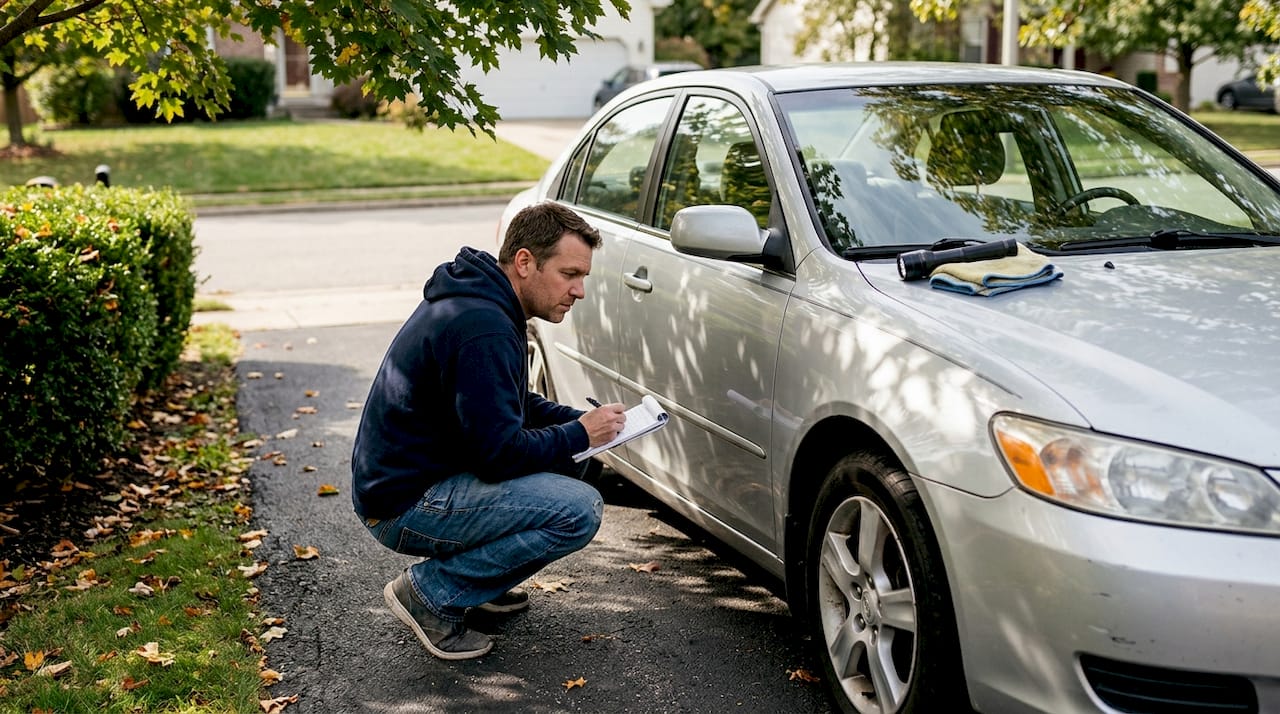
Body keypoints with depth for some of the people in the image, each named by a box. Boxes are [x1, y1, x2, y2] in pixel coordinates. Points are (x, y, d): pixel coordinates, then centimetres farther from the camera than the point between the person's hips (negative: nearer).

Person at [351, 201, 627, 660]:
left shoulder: (477, 300, 9)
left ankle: (479, 579, 16)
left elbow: (510, 406, 21)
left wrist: (583, 420, 6)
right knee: (578, 510, -19)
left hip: (404, 478, 10)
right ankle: (431, 592, -8)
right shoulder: (482, 329, -24)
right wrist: (579, 435, -9)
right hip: (405, 504, -10)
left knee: (564, 464, 15)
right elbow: (500, 452, -24)